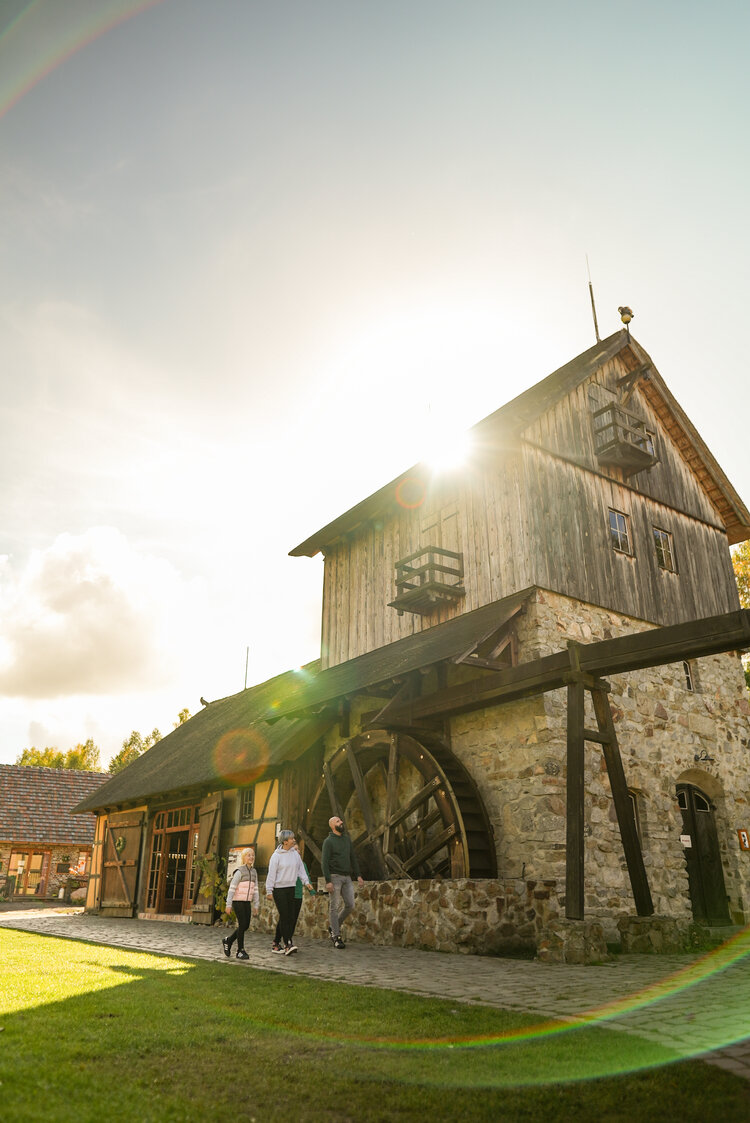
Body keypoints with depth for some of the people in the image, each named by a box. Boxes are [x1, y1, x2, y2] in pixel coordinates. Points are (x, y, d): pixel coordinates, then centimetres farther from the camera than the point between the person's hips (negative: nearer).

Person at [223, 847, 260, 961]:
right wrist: (228, 904, -15)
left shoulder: (254, 872, 9)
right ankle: (240, 950, 5)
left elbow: (255, 889, 12)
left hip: (247, 902, 7)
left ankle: (228, 940, 27)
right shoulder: (239, 871, -11)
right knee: (242, 925, -7)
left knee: (246, 925, 7)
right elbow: (232, 888, -12)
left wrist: (256, 905, 10)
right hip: (238, 901, -7)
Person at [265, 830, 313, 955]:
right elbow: (271, 873, -7)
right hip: (279, 889, -6)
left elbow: (301, 868, 14)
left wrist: (306, 881, 4)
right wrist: (269, 890, -6)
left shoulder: (295, 853, 7)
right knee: (284, 917, -8)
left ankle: (279, 943, 11)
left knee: (291, 917, 3)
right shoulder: (276, 855, -9)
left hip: (291, 888, 6)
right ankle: (287, 945, -7)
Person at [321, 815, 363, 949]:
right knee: (335, 907, -2)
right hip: (334, 877, -6)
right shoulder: (328, 841, -6)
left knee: (350, 905, 2)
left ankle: (334, 927, 21)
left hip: (347, 877, 6)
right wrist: (328, 881, -17)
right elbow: (325, 862, -10)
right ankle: (336, 936, 7)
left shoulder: (347, 839, 13)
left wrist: (358, 875, 10)